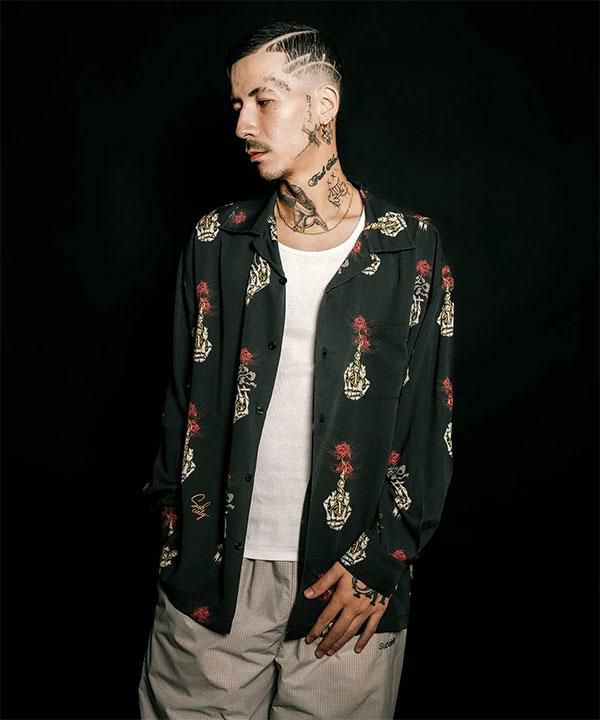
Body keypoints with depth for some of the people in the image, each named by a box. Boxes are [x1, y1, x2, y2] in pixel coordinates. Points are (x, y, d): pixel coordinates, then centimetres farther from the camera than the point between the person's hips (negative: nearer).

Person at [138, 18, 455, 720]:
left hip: (350, 585, -1)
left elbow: (431, 424, 0)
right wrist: (175, 542, 3)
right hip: (211, 578, 2)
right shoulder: (217, 240, 4)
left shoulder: (411, 248, -1)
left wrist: (384, 559, -6)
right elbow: (182, 398, 7)